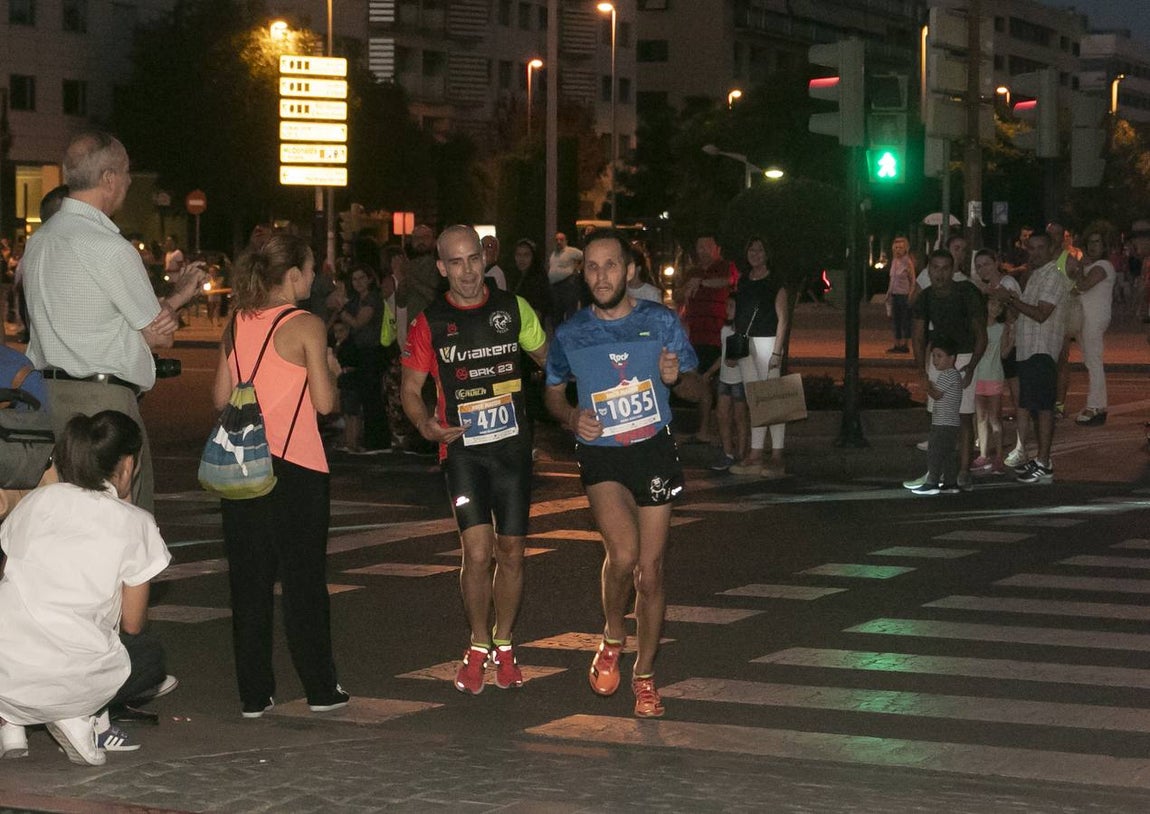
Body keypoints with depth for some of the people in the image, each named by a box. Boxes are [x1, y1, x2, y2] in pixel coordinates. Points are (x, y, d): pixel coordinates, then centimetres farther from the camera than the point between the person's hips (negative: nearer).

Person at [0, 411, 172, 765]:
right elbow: (132, 624, 7)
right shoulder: (133, 523, 2)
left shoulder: (35, 501, 13)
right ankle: (83, 717, 1)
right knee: (150, 654, 27)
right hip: (69, 679, -4)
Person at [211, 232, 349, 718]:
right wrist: (330, 370, 8)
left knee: (249, 578, 8)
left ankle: (254, 693, 9)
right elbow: (324, 402, -11)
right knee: (303, 577, 5)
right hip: (294, 464, -5)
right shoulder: (306, 326, -9)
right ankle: (320, 688, 11)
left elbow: (221, 397, 10)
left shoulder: (237, 323, 7)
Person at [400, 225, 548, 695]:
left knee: (511, 552, 7)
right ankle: (478, 647, 7)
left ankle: (503, 645, 26)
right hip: (462, 447, -2)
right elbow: (411, 388, 2)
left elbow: (548, 357, 17)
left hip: (513, 444, 2)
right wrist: (424, 423, -18)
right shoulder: (429, 323, -1)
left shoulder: (512, 309, 4)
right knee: (478, 552, -13)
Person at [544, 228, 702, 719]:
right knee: (623, 554, -23)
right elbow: (553, 392, 15)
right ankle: (612, 640, 5)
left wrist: (677, 378, -16)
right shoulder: (569, 335, 1)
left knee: (650, 572, 3)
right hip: (601, 456, -1)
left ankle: (644, 675, 20)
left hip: (654, 453, 1)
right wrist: (571, 417, -7)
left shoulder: (661, 323, 0)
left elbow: (695, 387, 7)